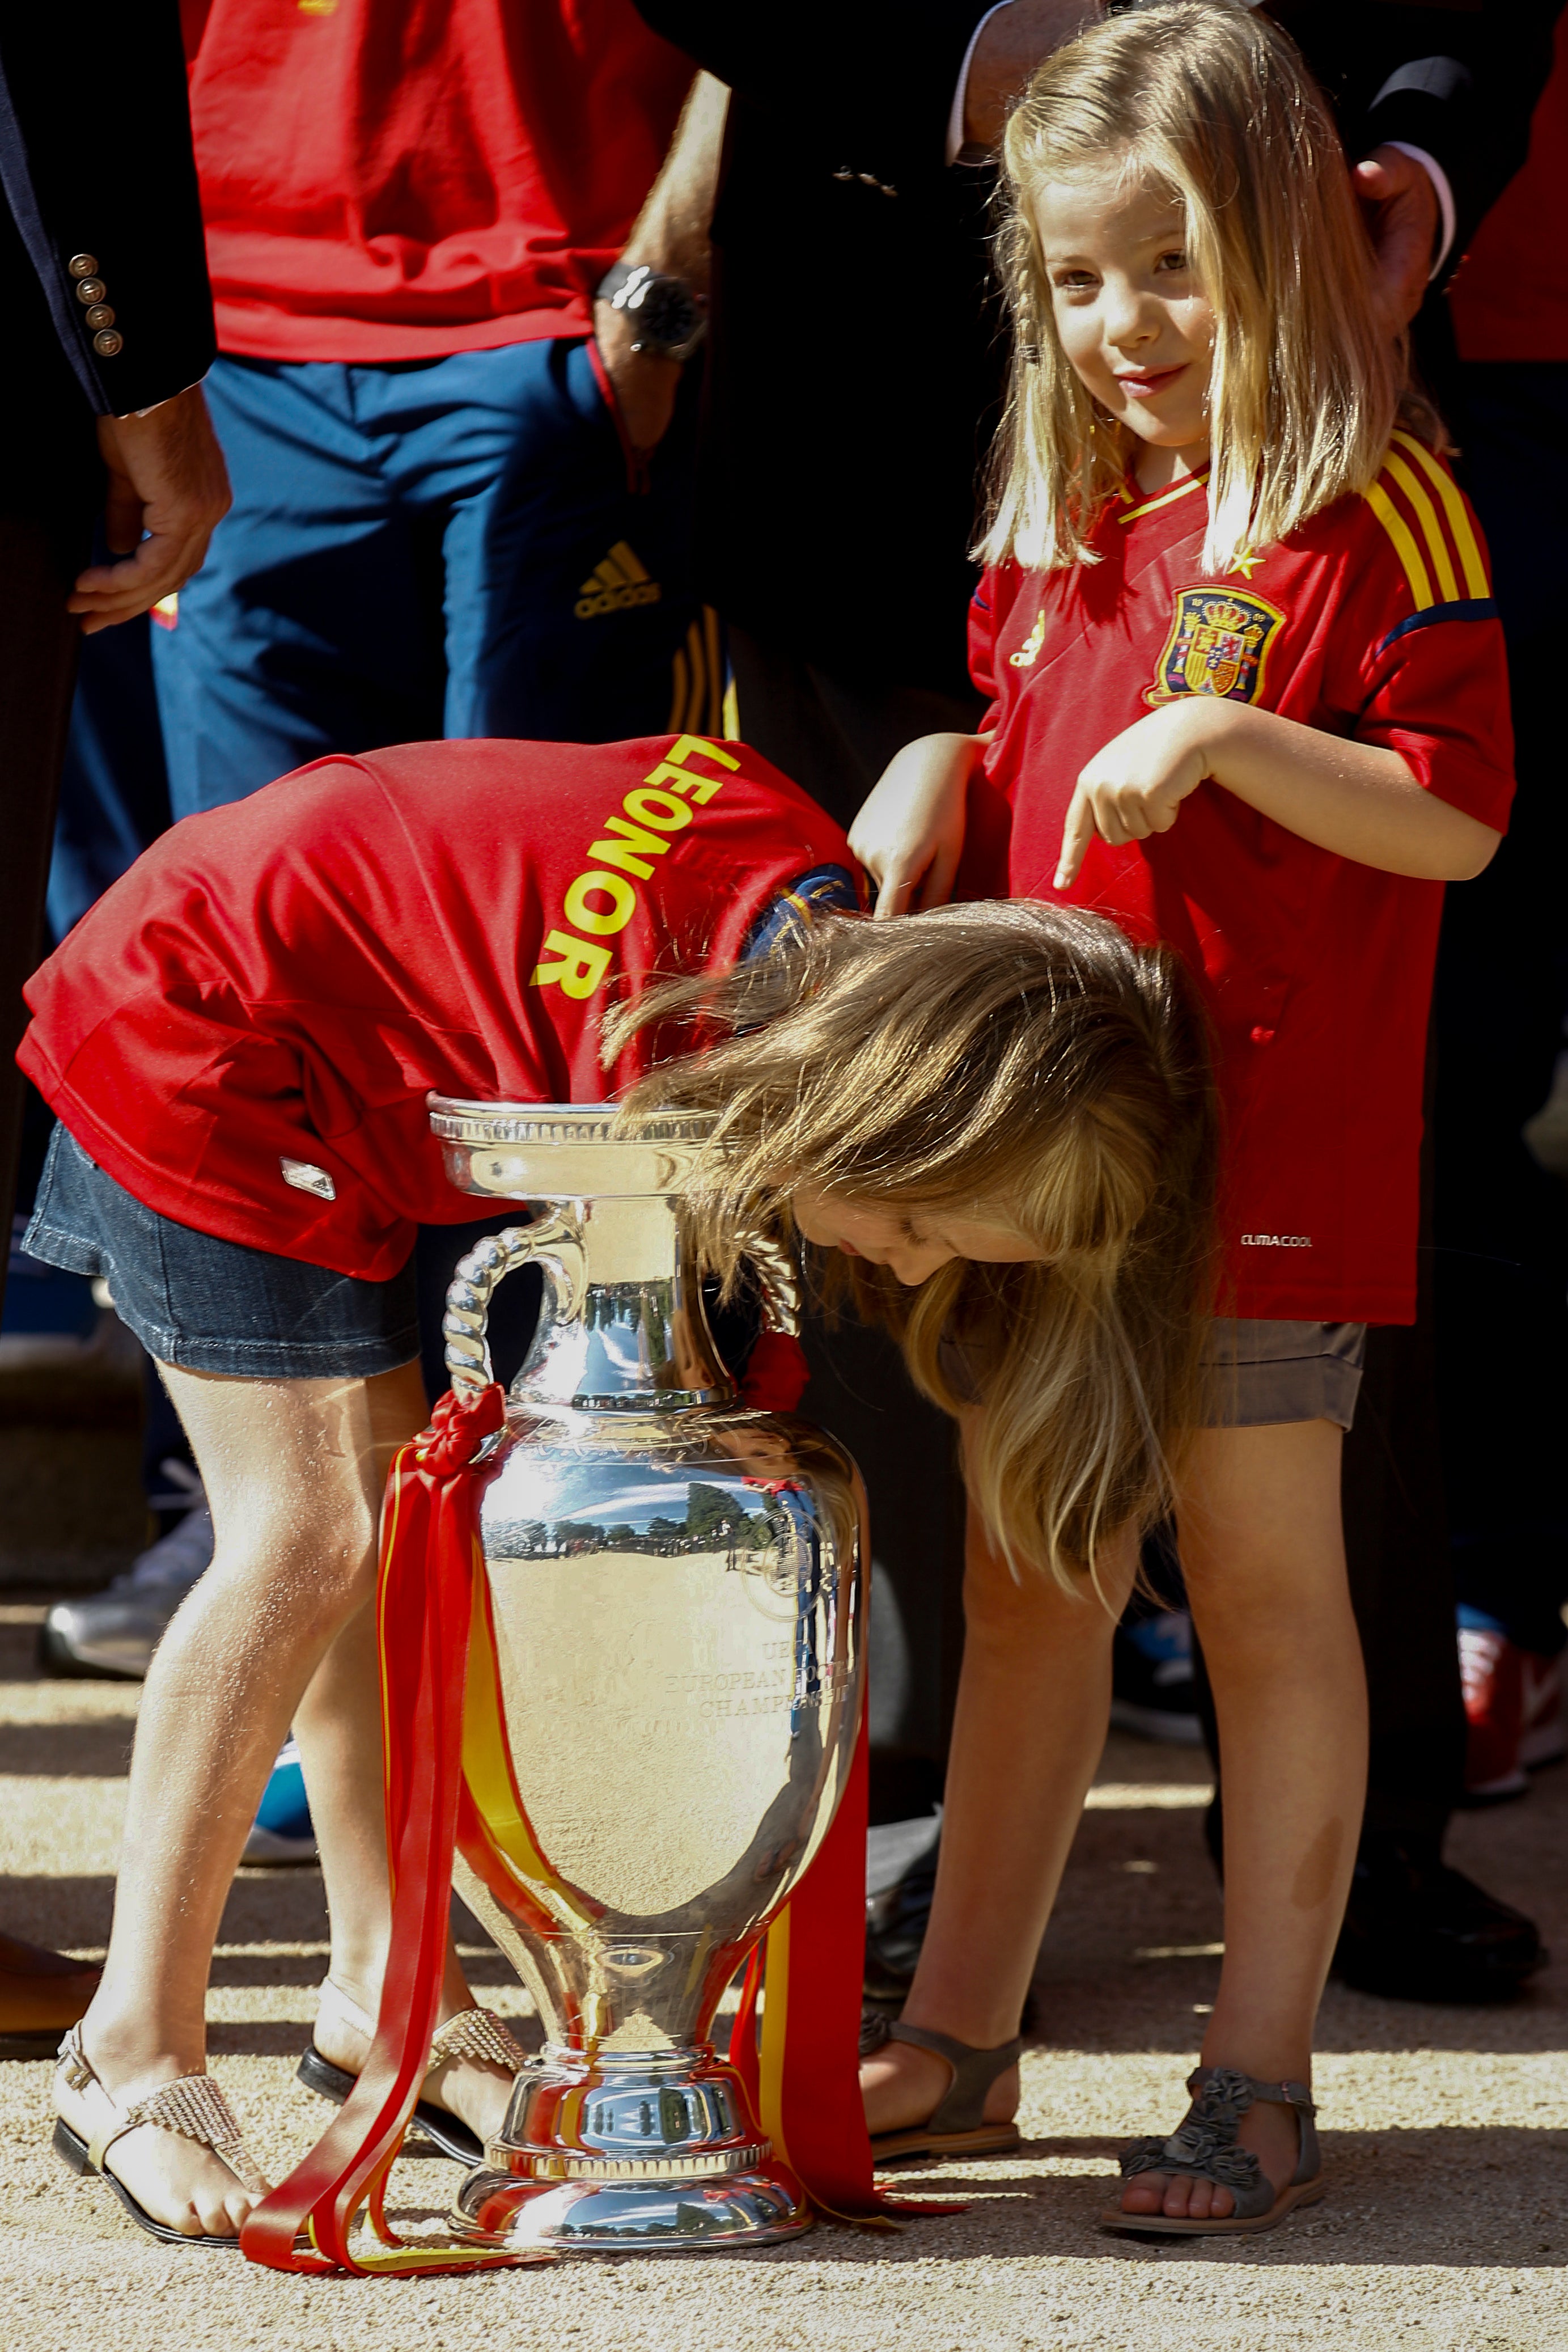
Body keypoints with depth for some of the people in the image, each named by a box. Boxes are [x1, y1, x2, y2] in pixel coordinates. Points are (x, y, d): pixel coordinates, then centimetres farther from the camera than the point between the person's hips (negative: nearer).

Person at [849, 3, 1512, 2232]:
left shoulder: (1377, 505, -9)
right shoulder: (1068, 521, 13)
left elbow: (1459, 816, -15)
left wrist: (1226, 736, -24)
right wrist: (934, 787, 5)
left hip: (1268, 1155, -7)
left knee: (1263, 1593, 1)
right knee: (1028, 1583, 14)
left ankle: (1260, 2075, 7)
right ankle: (959, 2027, 23)